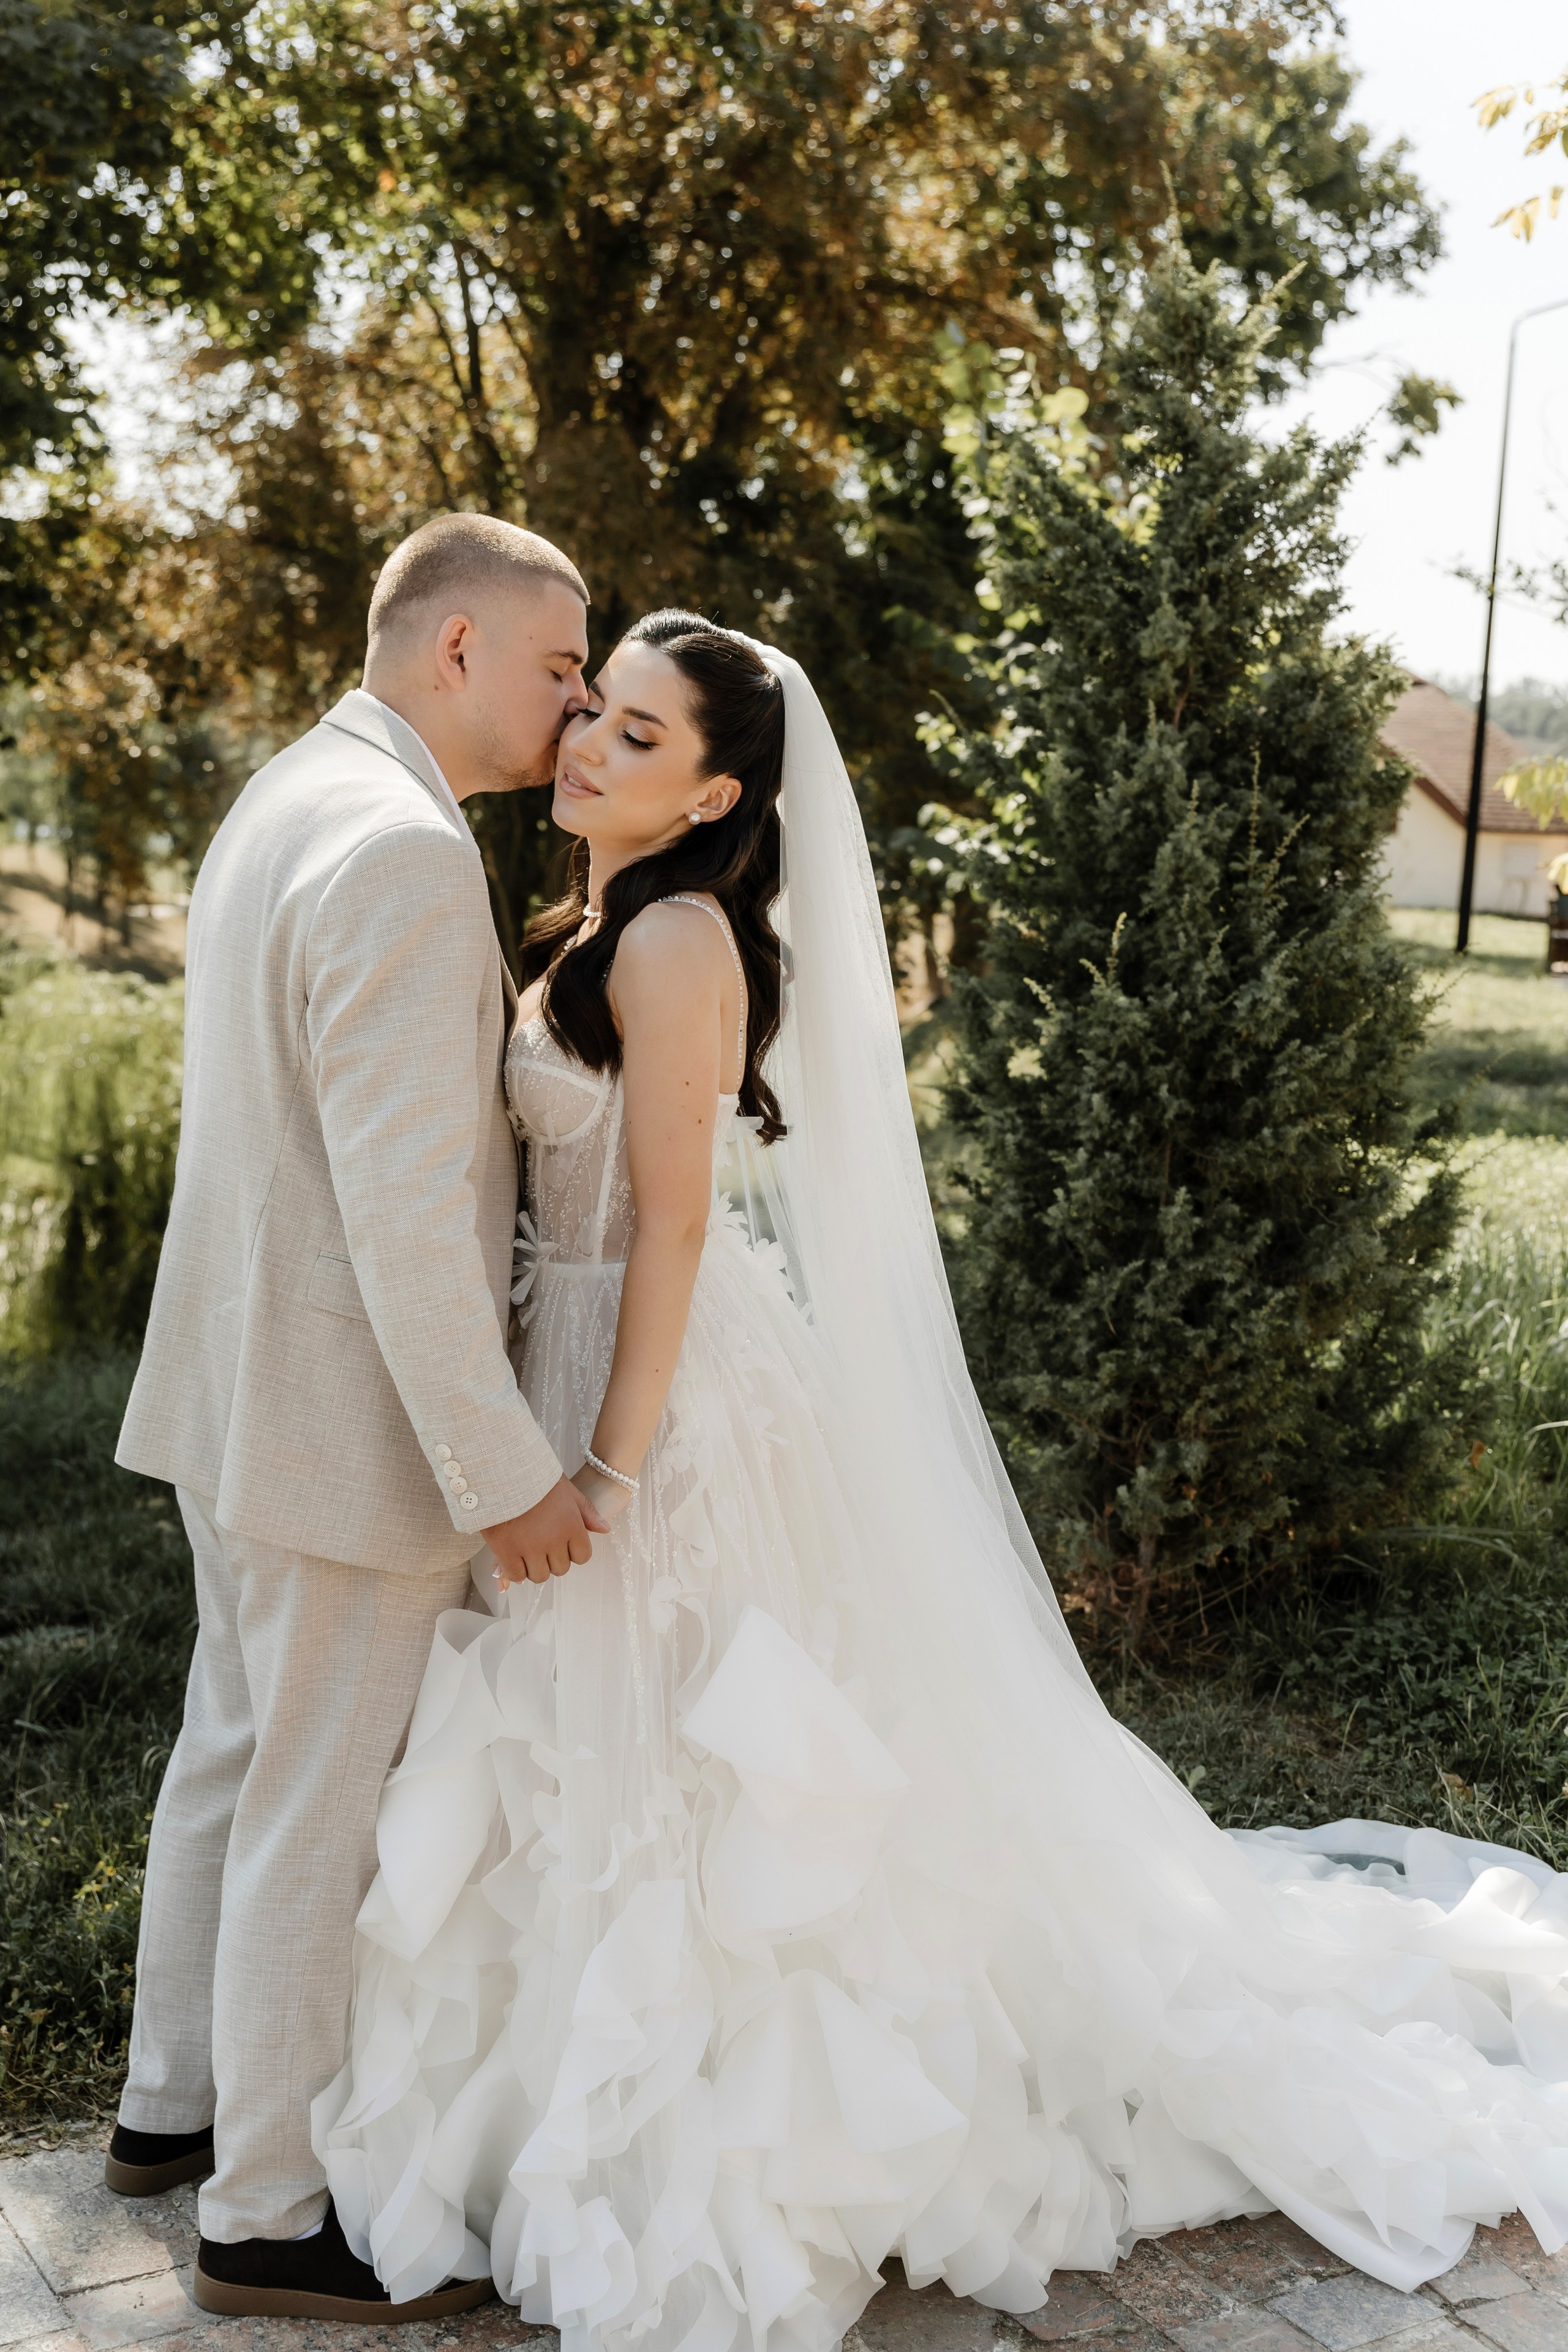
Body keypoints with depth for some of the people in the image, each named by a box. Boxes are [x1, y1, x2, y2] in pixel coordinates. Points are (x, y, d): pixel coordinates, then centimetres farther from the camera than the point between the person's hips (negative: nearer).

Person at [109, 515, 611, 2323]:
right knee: (314, 1817, 5)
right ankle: (266, 2218, 22)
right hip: (348, 1423, -10)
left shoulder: (286, 800, 10)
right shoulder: (405, 850, -22)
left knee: (233, 1756, 23)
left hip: (241, 1386, 10)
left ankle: (174, 2106, 41)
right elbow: (400, 1206, -26)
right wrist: (503, 1471, -22)